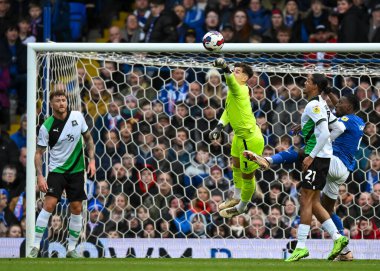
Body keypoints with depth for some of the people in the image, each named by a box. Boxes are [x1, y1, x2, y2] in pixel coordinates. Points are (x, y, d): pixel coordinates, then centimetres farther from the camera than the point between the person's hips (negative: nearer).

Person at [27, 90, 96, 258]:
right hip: (56, 170, -3)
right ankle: (36, 247, -15)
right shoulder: (46, 127, -11)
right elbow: (39, 153, -5)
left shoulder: (77, 116, -3)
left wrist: (92, 160, 1)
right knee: (49, 203, -18)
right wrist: (40, 176, -15)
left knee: (76, 208, 2)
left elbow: (88, 138, 11)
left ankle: (71, 249, 13)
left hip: (76, 170, 3)